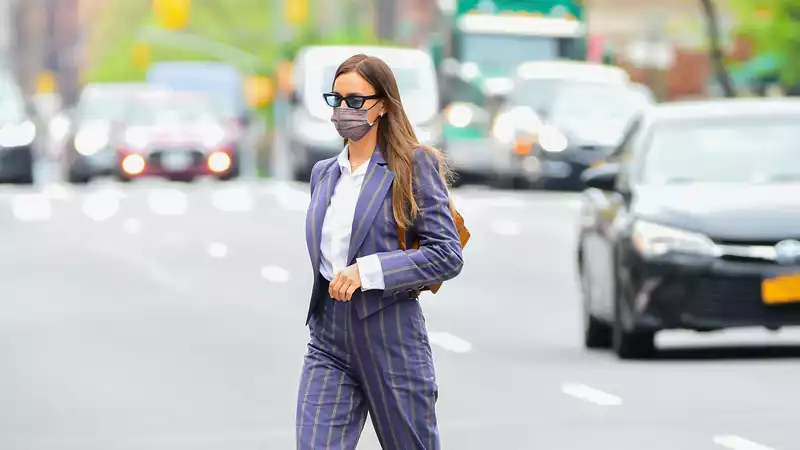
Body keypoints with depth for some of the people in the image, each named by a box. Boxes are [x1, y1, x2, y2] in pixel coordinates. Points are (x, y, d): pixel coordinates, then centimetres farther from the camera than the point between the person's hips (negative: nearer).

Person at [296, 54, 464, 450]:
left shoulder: (414, 166, -5)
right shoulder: (323, 173, 13)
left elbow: (447, 255, -11)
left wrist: (367, 271, -18)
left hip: (391, 339, -5)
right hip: (328, 342, 5)